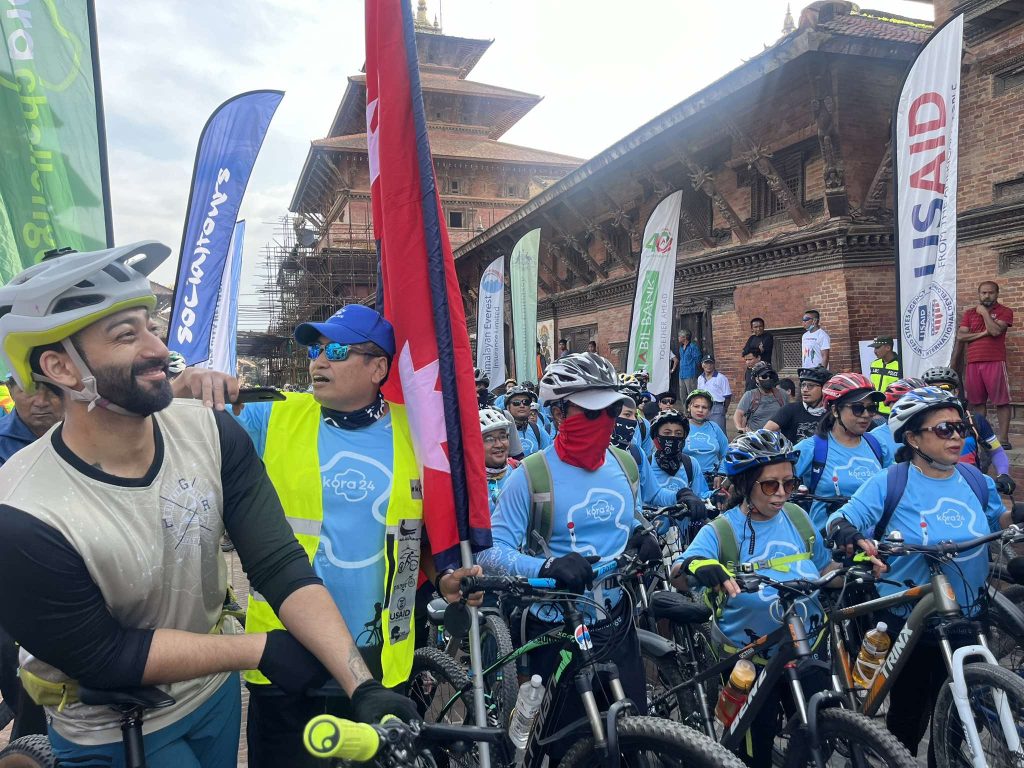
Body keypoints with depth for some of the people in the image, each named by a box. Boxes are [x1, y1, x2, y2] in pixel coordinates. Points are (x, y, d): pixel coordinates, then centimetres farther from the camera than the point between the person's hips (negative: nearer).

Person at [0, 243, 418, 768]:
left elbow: (281, 567, -21)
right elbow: (105, 657, -20)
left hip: (214, 692, 4)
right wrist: (262, 649, -19)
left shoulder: (210, 433, -18)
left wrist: (363, 686, -29)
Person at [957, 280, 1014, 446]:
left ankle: (1003, 438, -3)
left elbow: (995, 330, -16)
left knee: (1001, 401, -4)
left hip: (995, 362, -4)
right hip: (973, 363, 4)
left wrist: (984, 312, -5)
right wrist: (982, 333, -9)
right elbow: (960, 336, 2)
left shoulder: (1004, 311, 2)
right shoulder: (969, 313, 13)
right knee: (977, 401, 8)